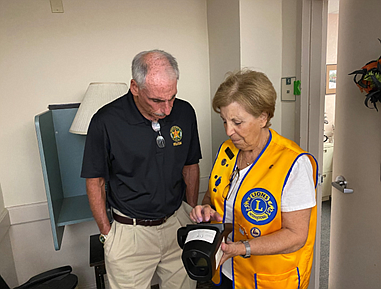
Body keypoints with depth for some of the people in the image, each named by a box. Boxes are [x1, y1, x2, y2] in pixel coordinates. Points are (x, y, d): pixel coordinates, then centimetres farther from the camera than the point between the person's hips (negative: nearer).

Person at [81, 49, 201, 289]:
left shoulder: (185, 113, -6)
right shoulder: (106, 121, -17)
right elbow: (95, 182, -6)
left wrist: (193, 215, 9)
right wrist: (107, 233, -4)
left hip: (178, 224, 4)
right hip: (129, 231, -3)